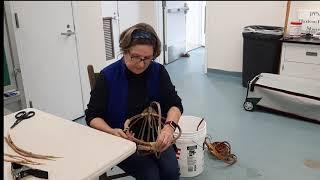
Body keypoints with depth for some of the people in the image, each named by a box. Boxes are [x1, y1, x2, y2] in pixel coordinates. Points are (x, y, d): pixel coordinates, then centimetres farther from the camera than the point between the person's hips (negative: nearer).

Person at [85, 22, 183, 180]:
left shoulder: (158, 72, -5)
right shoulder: (108, 76, -12)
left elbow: (175, 103, -9)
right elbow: (93, 116, -8)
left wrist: (169, 126, -31)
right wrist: (112, 132, -29)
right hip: (122, 140, -2)